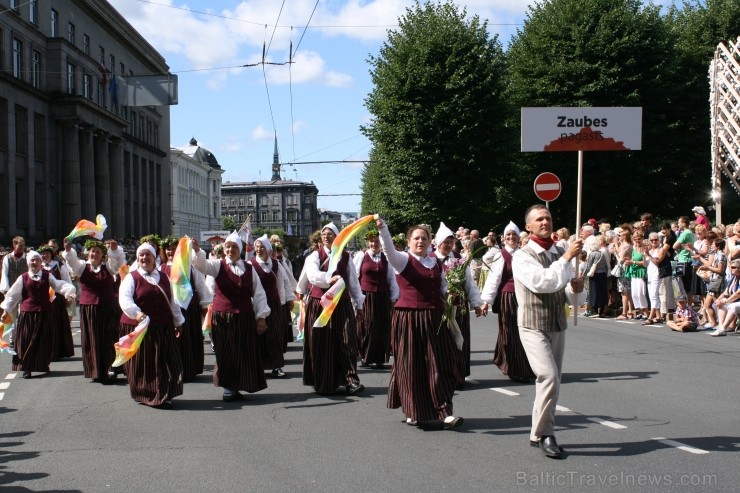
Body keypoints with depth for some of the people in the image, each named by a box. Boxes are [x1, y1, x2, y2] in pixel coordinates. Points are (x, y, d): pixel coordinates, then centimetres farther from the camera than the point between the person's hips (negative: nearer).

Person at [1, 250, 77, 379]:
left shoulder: (47, 276, 6)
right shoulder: (23, 278, 4)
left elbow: (60, 285, -5)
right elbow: (13, 295, 6)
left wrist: (69, 291, -24)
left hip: (45, 313, 1)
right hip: (27, 313, -1)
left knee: (44, 341, 6)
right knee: (26, 341, -3)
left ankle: (43, 366, 19)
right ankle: (26, 368, 2)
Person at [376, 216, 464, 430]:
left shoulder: (436, 262, 12)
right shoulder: (403, 260, -1)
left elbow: (443, 287, 22)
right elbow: (389, 249, -20)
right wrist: (382, 228, -37)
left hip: (434, 319, 4)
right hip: (408, 318, -4)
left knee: (440, 365, -1)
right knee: (411, 366, 2)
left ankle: (444, 412, 2)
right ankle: (413, 412, 15)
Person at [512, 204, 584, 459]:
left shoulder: (561, 253, 10)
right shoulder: (523, 256, -9)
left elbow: (569, 296, 14)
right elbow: (543, 281, -26)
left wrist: (576, 288, -9)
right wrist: (567, 258, -24)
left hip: (558, 326, 7)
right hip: (533, 327, -7)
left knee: (551, 382, 11)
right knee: (549, 377, -20)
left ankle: (539, 434, 24)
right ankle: (543, 433, -8)